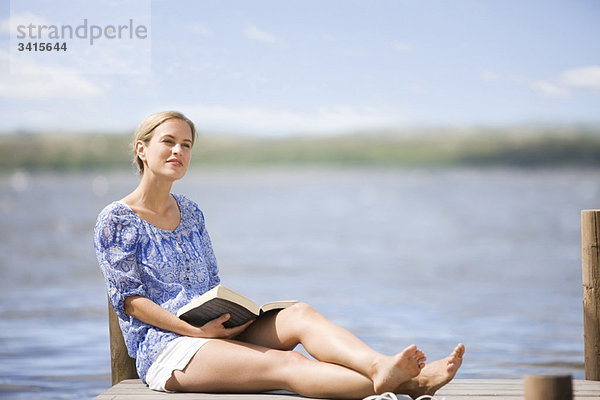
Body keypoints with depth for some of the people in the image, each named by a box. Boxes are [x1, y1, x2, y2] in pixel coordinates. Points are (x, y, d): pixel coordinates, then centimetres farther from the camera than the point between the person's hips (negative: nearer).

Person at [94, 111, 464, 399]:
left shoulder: (190, 213, 17)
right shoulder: (116, 221, -3)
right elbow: (129, 299, -9)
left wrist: (229, 314, -3)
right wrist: (196, 330, -20)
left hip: (212, 331, 6)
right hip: (163, 347, -6)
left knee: (300, 315, -24)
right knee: (287, 363, -30)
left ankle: (380, 366, -50)